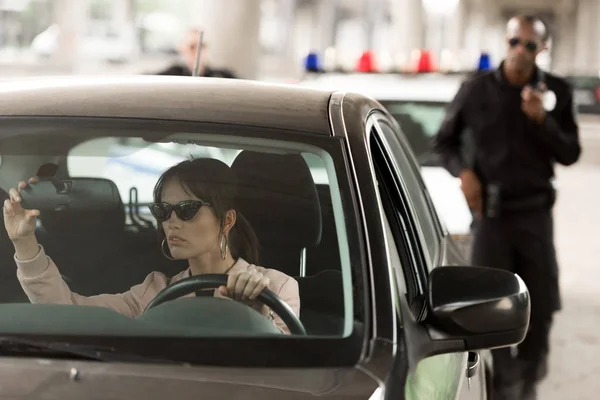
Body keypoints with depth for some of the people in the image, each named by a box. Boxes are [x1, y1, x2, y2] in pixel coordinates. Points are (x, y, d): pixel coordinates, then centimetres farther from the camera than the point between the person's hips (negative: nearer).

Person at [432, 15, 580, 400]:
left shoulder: (556, 92, -1)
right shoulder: (477, 90, -3)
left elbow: (570, 154, -2)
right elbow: (444, 140, 8)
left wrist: (542, 120, -18)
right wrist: (463, 171, -11)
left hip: (535, 212, 1)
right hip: (491, 212, -1)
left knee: (541, 304, 6)